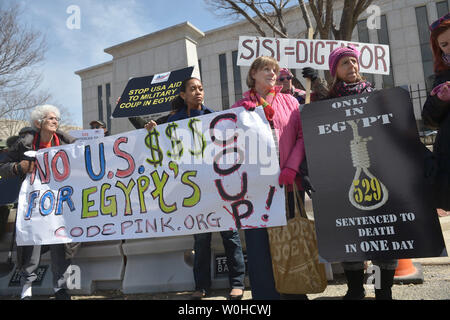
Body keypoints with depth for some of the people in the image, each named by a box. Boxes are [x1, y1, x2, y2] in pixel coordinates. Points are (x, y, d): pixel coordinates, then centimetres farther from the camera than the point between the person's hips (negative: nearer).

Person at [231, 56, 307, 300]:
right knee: (258, 238, -1)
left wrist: (291, 168, -10)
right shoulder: (241, 106, 12)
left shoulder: (289, 102, 13)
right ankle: (265, 293, 9)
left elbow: (301, 136, 3)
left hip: (287, 182, 1)